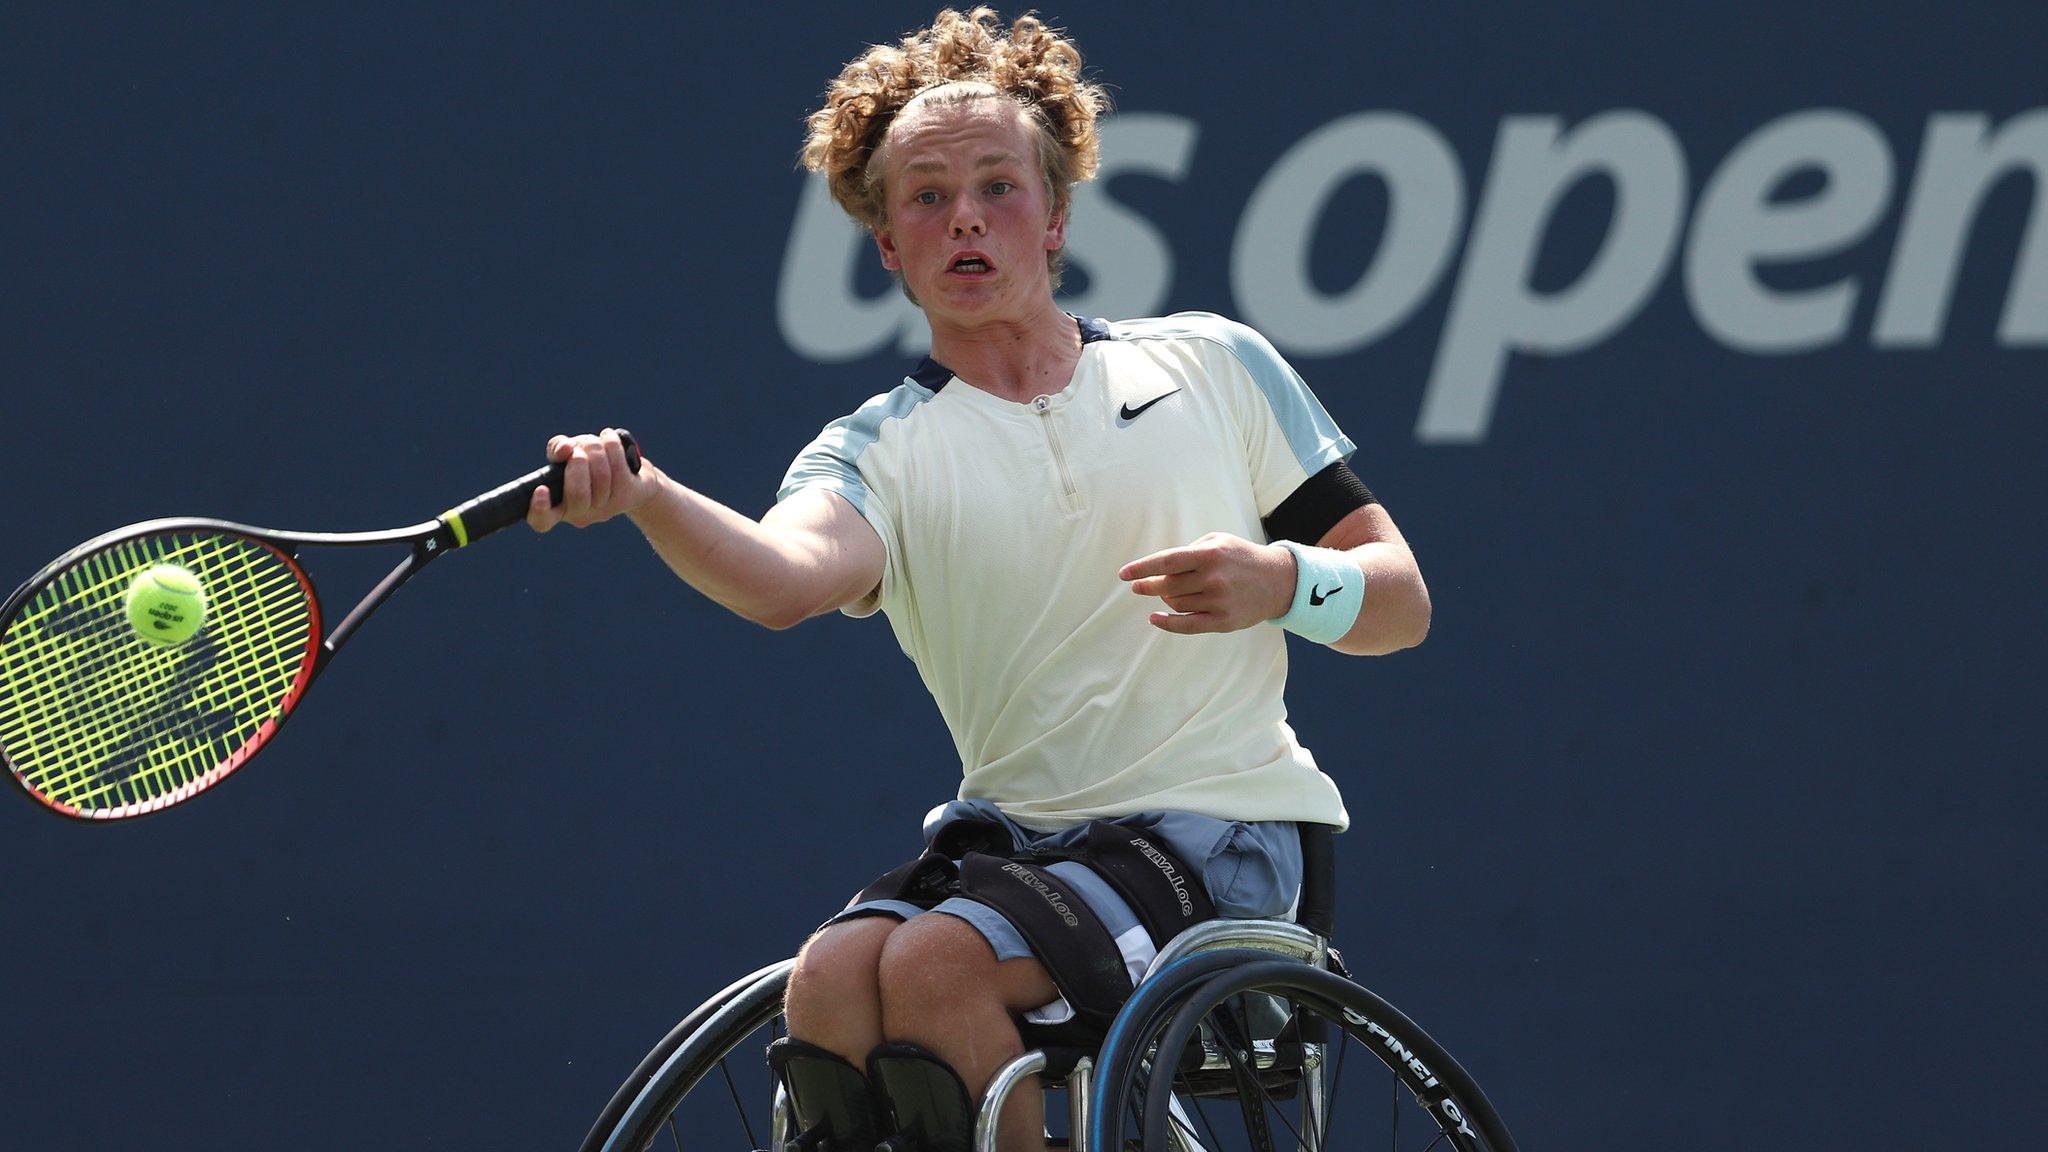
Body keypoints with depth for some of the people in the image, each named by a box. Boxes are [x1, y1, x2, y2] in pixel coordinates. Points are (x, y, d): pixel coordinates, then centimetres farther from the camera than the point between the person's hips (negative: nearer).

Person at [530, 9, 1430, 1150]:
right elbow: (787, 578, -18)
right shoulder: (881, 449, 7)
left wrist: (1283, 581, -13)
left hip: (1219, 830, -3)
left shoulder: (1215, 363, 9)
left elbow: (1401, 600, 10)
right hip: (1008, 832, 3)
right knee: (831, 983, -27)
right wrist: (642, 493, -39)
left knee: (933, 966, -28)